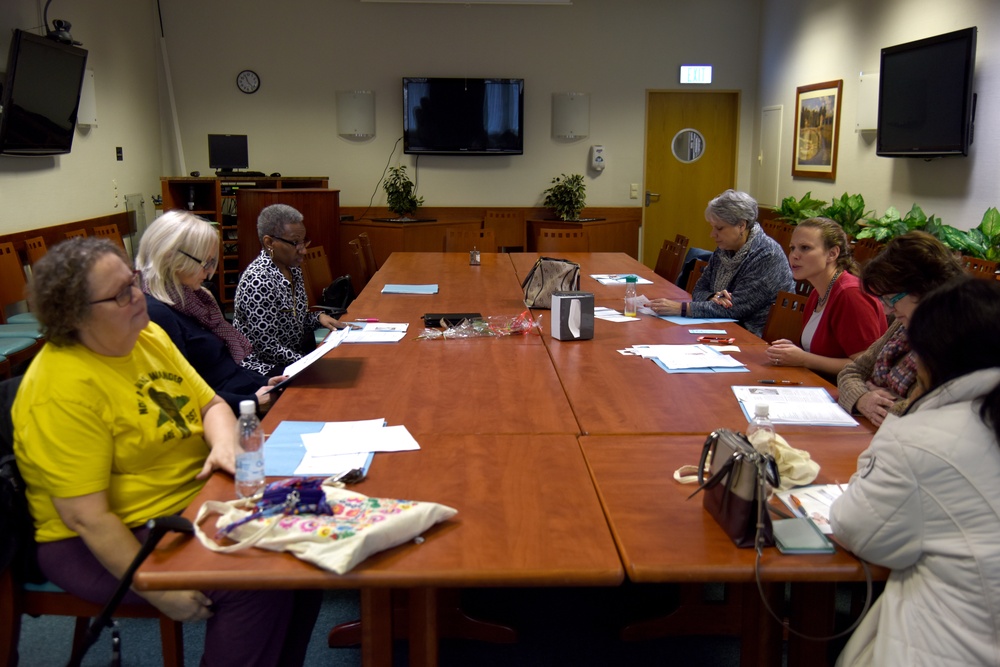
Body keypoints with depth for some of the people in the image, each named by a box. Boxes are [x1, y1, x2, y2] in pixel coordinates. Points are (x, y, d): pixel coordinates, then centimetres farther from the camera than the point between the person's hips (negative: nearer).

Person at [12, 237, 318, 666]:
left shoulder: (148, 337, 3)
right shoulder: (62, 390, -22)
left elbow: (210, 404, 11)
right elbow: (85, 516, -23)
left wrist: (225, 443, -12)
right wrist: (159, 591, -23)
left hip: (195, 496, 8)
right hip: (104, 543, -8)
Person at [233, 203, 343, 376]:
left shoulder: (293, 270, 4)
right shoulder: (258, 282, -23)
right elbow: (267, 347, -23)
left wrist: (318, 318, -1)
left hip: (295, 353, 9)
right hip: (264, 367, -9)